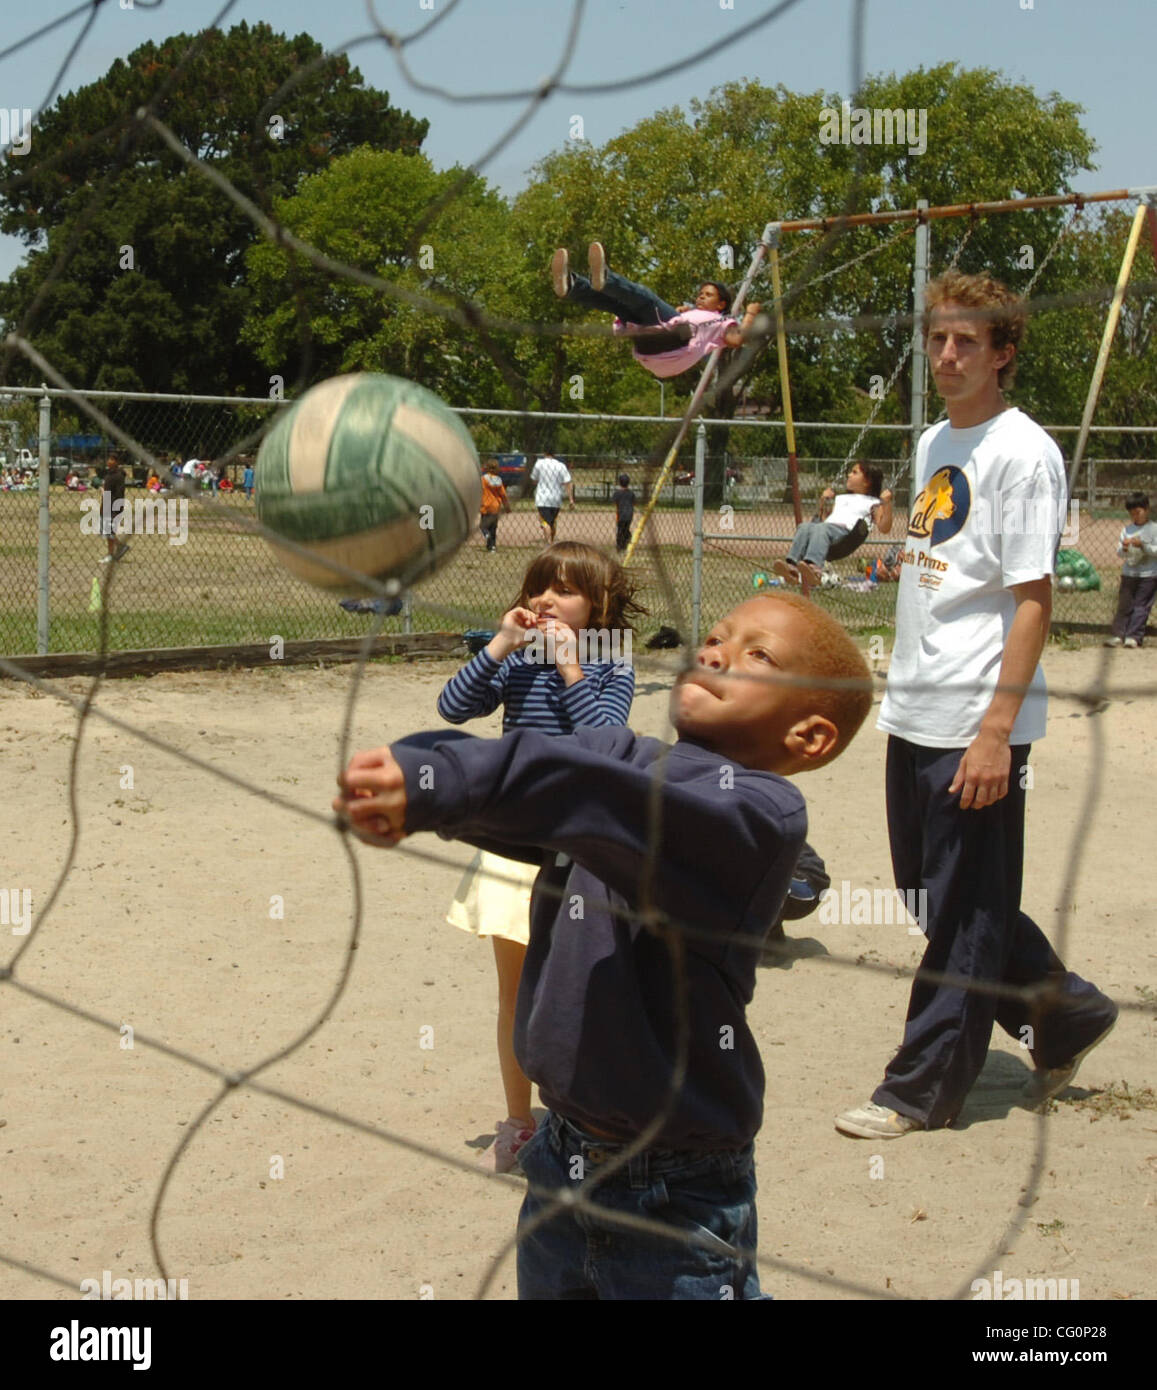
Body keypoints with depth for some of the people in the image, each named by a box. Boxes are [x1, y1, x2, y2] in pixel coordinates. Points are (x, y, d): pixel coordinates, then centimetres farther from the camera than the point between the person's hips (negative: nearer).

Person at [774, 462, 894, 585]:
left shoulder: (873, 503, 22)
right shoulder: (841, 498, 41)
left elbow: (884, 528, 7)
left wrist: (887, 502, 0)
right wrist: (823, 500, 35)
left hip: (846, 530, -6)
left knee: (821, 528, -38)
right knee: (805, 527, -28)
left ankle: (814, 568, -65)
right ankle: (791, 567, -50)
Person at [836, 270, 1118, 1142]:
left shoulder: (1022, 452, -11)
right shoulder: (935, 443, 15)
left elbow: (1033, 601, -15)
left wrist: (996, 730, -20)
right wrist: (908, 688, 19)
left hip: (976, 725, -9)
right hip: (915, 714, 9)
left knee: (963, 912, 1)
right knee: (934, 897, 16)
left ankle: (924, 1089, 11)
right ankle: (1065, 1012, 32)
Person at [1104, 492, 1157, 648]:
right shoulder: (1127, 529, 10)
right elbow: (1119, 552, 8)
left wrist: (1142, 545, -20)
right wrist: (1124, 548, -13)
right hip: (1128, 573, 4)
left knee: (1140, 606, -4)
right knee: (1124, 605, 3)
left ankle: (1134, 636, -4)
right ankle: (1118, 635, 5)